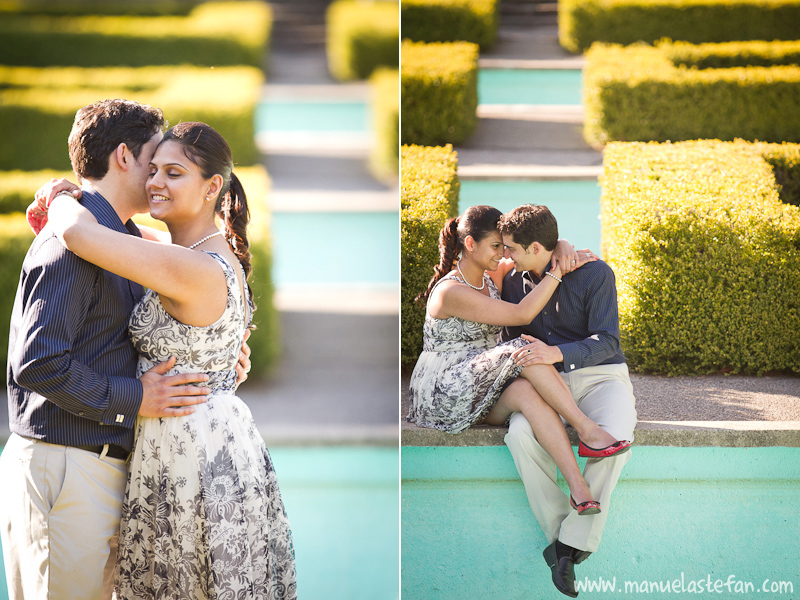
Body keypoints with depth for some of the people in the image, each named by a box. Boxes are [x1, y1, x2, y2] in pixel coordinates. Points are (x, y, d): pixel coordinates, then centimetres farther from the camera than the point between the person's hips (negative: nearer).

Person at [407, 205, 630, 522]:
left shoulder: (494, 276, 10)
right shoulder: (451, 292, -17)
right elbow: (521, 314, -22)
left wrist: (566, 250, -7)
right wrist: (558, 272, -17)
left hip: (483, 394, 7)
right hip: (445, 395, -7)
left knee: (527, 392, -31)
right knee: (527, 352, -28)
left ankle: (578, 486, -44)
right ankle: (587, 430, -27)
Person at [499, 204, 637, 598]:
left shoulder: (595, 274, -8)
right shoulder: (515, 281, 8)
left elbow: (606, 340, -14)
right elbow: (511, 338, 22)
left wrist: (557, 353, -30)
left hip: (600, 374, -3)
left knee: (614, 437, -36)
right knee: (519, 433, -32)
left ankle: (574, 540, -25)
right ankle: (559, 531, -22)